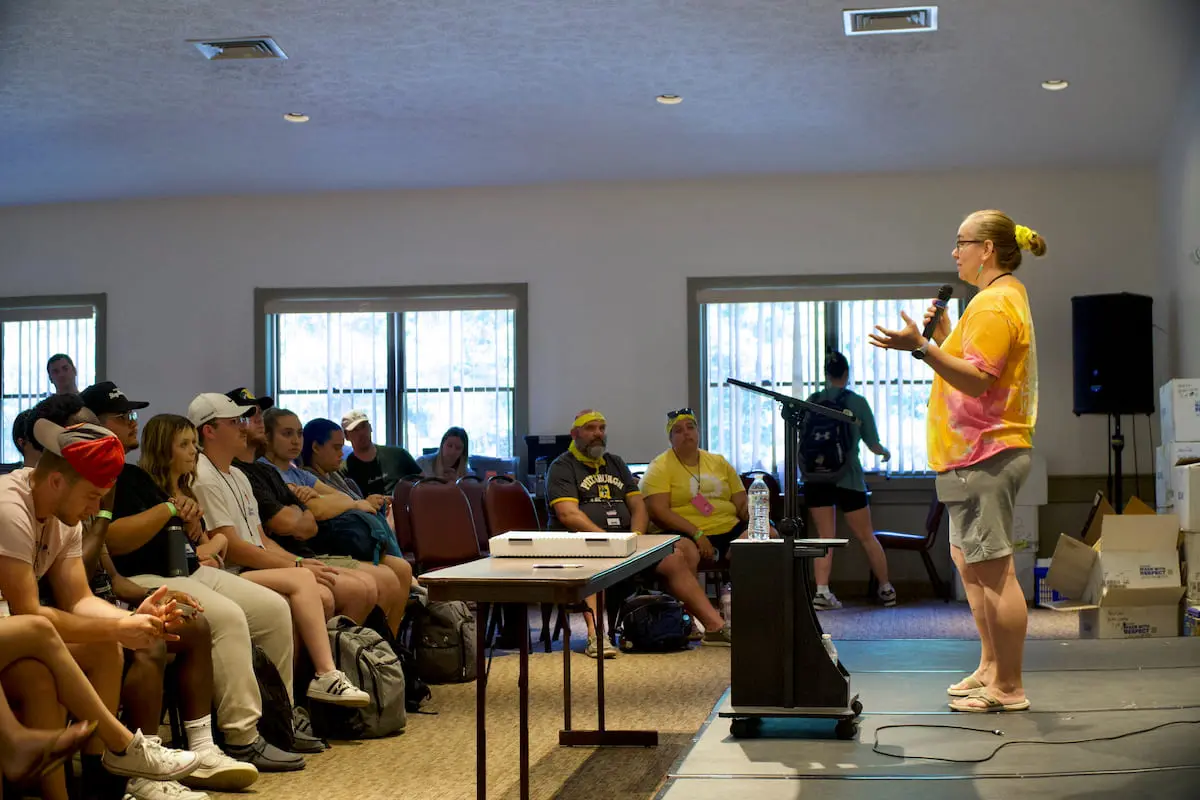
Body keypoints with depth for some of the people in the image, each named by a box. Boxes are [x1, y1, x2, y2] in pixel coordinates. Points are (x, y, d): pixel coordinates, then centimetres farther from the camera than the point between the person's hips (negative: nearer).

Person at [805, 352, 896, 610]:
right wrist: (885, 453, 26)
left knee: (825, 536, 6)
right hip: (847, 477, -2)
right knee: (867, 537, 11)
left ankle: (822, 591, -8)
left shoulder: (811, 402, 4)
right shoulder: (857, 402, -1)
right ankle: (886, 589, 24)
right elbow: (873, 444, 4)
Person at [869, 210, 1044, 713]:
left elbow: (978, 380, -25)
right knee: (969, 561, 19)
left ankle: (1009, 689, -5)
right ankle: (991, 667, 28)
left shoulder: (994, 303, -15)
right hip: (976, 453, 12)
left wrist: (922, 347, -31)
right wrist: (944, 338, 15)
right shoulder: (1005, 296, 20)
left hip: (985, 454, -12)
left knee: (992, 569, -9)